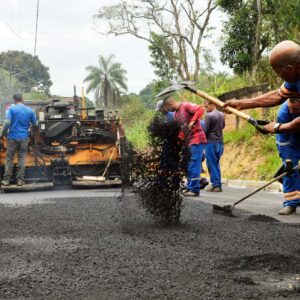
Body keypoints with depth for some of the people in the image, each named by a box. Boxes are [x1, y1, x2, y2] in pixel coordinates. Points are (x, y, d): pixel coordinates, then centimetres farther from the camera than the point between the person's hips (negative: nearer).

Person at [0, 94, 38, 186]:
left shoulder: (11, 109, -7)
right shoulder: (30, 111, 2)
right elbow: (35, 124, 11)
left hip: (12, 137, -2)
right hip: (24, 138, 2)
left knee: (9, 159, 6)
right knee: (22, 159, 8)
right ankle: (20, 180, 6)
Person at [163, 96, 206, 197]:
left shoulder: (186, 106, -8)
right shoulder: (175, 115, 16)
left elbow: (200, 109, -21)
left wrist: (193, 122, -27)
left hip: (197, 139, -9)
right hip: (188, 142, 9)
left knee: (194, 165, -9)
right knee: (189, 166, 12)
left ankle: (195, 189, -7)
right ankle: (189, 188, 20)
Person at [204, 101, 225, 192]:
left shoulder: (209, 116, -13)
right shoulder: (221, 115, 9)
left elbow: (205, 131, -12)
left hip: (211, 142, -7)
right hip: (220, 142, 7)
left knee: (212, 165, -2)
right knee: (217, 164, 13)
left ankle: (215, 185, -5)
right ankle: (219, 185, 12)